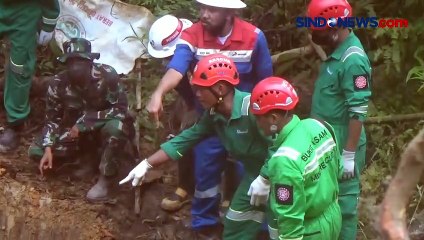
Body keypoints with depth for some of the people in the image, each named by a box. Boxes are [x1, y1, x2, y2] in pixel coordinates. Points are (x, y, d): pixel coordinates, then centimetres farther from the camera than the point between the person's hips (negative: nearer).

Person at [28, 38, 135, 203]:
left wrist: (85, 120, -30)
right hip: (76, 128, 4)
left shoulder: (107, 75, -27)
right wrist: (48, 149, -21)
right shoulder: (58, 83, -16)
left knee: (116, 127, -41)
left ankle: (106, 179, -20)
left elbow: (121, 110, -27)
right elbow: (52, 118, -6)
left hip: (105, 124, -4)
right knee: (36, 152, -13)